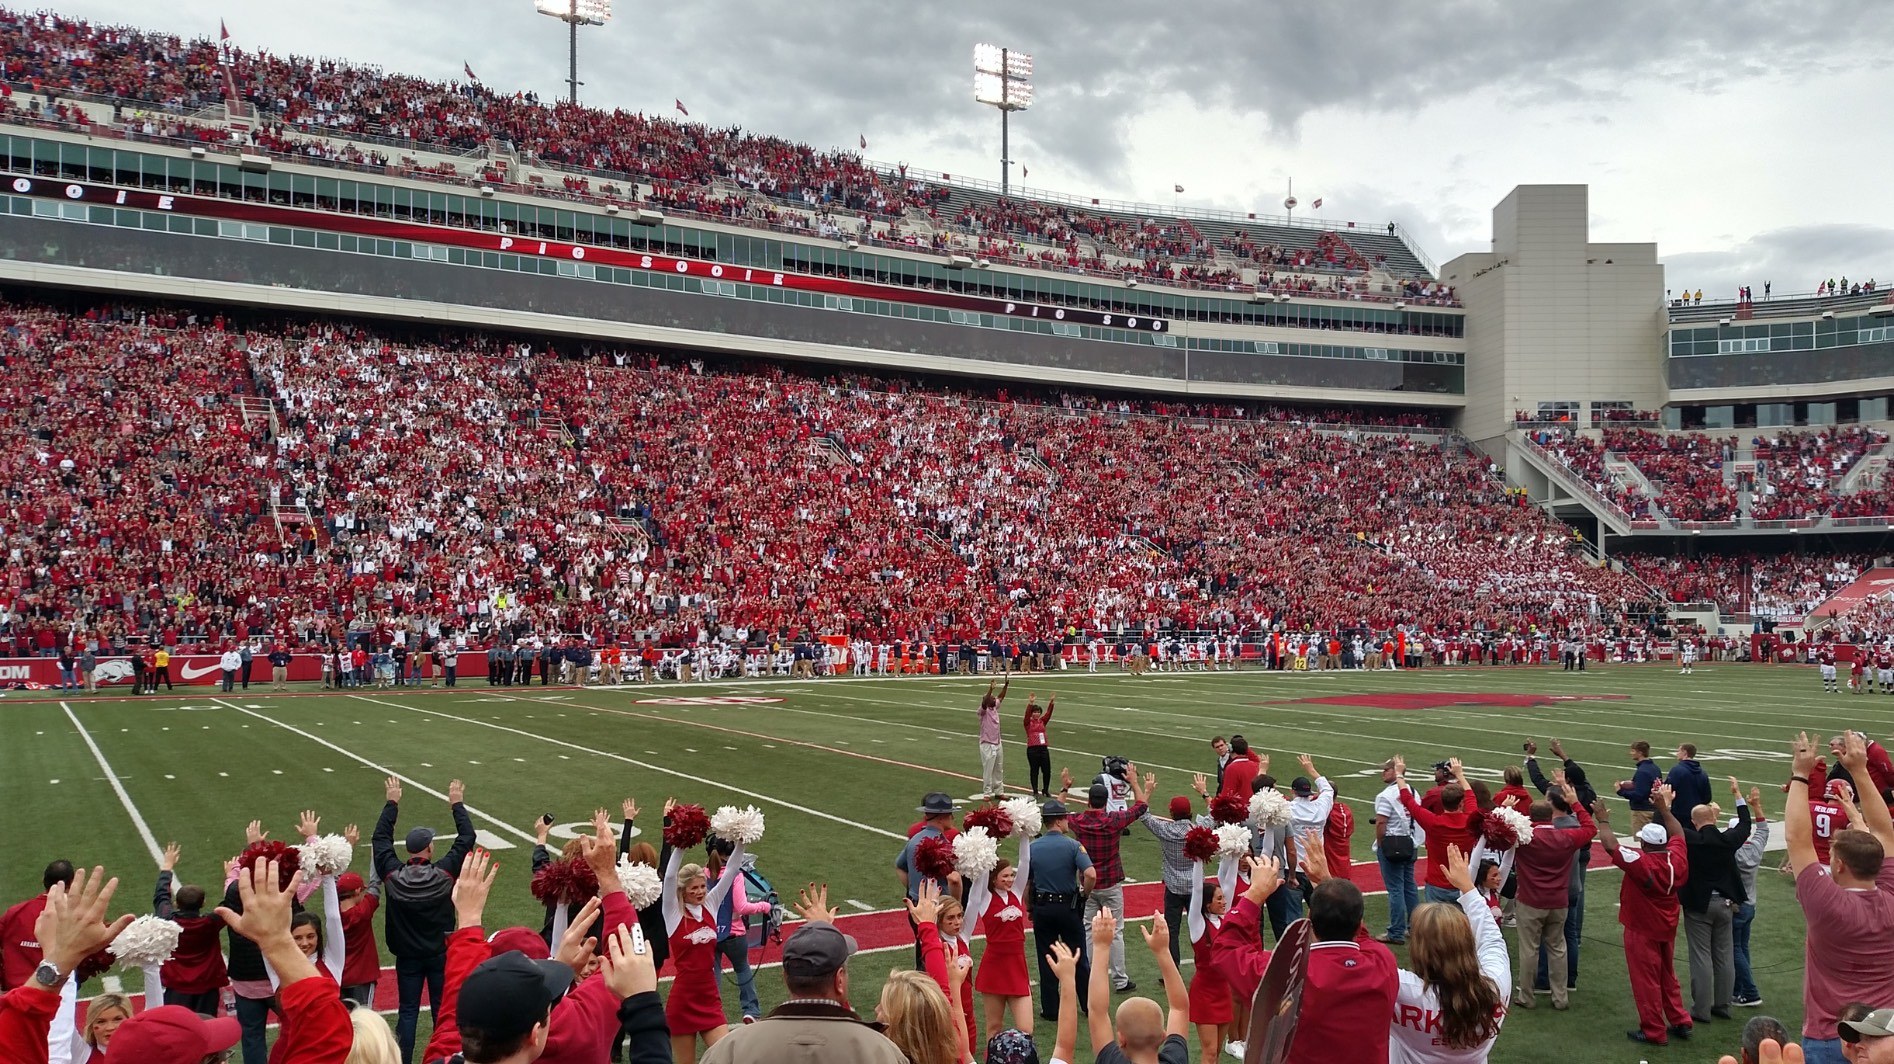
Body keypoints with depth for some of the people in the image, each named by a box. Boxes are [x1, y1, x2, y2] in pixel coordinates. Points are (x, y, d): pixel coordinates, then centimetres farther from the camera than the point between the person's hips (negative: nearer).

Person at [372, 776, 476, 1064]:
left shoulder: (392, 875, -13)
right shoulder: (445, 873, -16)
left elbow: (380, 837, 1)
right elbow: (467, 838, -6)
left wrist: (392, 803, 8)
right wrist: (457, 804, 4)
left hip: (407, 956, 1)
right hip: (440, 954, -1)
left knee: (407, 1012, 9)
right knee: (442, 1010, 10)